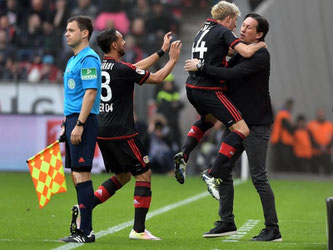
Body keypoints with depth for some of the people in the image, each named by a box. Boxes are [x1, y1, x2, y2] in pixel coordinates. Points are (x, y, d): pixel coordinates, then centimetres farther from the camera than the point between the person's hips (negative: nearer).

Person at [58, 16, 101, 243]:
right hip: (72, 120, 10)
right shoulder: (73, 60, 19)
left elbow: (90, 93, -18)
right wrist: (66, 124, 22)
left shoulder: (89, 58, -11)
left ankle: (86, 231, -10)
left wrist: (79, 124, -23)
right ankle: (82, 229, 13)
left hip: (83, 121, -10)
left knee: (81, 174, -10)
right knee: (76, 175, 10)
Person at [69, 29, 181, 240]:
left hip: (103, 133, 8)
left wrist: (162, 51, 27)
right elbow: (157, 78, -5)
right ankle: (139, 229, -2)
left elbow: (137, 68, 23)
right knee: (144, 174, 1)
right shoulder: (121, 69, -15)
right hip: (121, 133, -8)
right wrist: (173, 59, 11)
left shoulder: (101, 66, 10)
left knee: (122, 176, 19)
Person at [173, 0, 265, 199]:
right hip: (209, 90, -9)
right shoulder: (223, 32, -7)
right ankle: (213, 175, -16)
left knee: (209, 119, 37)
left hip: (192, 87, 9)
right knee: (242, 130, -9)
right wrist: (260, 44, 1)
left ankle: (184, 155, 17)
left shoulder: (203, 31, 18)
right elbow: (246, 52, -19)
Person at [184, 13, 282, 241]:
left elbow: (231, 74, -24)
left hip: (256, 124, -9)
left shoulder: (261, 55, -15)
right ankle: (227, 222, 17)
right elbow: (230, 76, 23)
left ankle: (273, 230, -2)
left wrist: (201, 67, -18)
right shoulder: (240, 53, 12)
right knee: (223, 170, 9)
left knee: (259, 177, -8)